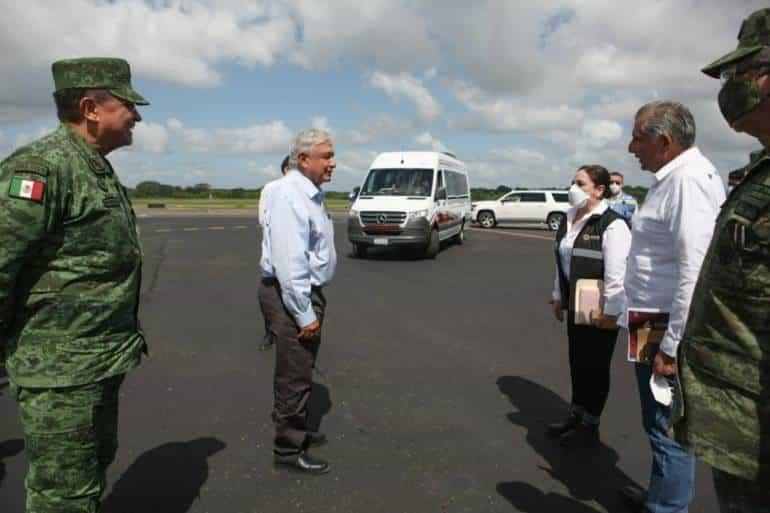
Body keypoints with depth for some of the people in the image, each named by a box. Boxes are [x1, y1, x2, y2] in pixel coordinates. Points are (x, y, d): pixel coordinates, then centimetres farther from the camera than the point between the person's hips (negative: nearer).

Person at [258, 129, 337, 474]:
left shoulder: (310, 193, 11)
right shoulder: (290, 195, -20)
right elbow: (289, 262, -26)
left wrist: (312, 305, 16)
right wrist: (305, 314, -23)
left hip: (307, 291, 10)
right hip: (289, 295, -10)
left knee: (301, 369, 22)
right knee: (294, 374, 1)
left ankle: (297, 430, 39)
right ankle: (288, 449, 17)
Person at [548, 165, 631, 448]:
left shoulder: (612, 224, -18)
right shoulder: (570, 218, 8)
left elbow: (617, 273, -21)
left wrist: (611, 312, -21)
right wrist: (559, 296, 17)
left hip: (599, 311, -7)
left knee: (595, 366, 6)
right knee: (576, 362, 17)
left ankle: (589, 426, 21)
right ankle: (575, 415, 33)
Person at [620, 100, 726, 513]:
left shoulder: (689, 180, -20)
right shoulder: (673, 177, 13)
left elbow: (694, 271, -27)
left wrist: (671, 345, -23)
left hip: (666, 334, -10)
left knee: (669, 430, 5)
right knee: (662, 425, 22)